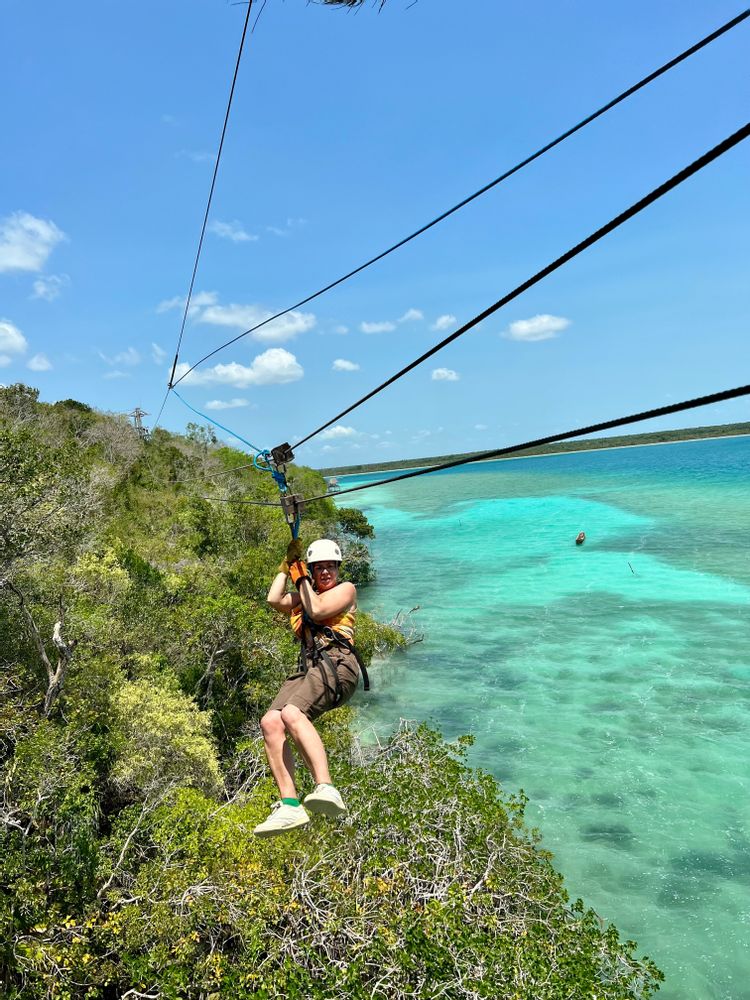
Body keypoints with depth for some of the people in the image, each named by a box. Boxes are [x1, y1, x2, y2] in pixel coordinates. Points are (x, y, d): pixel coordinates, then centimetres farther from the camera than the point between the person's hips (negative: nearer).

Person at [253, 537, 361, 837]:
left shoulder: (346, 589, 15)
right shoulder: (304, 595, 32)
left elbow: (317, 610, -3)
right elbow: (274, 600, 12)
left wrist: (301, 579, 10)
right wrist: (287, 563, 18)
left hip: (336, 664, -6)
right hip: (307, 667, 7)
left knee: (291, 713, -32)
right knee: (270, 722, -17)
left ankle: (326, 789, -42)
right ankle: (289, 806, -18)